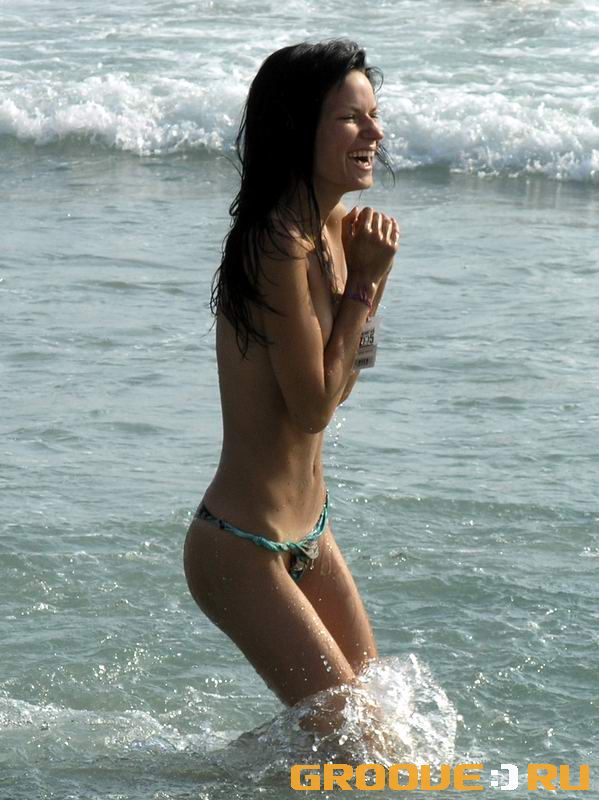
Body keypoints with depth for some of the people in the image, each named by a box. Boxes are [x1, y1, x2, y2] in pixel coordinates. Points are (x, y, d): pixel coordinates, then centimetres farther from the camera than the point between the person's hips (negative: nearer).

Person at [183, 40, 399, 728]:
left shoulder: (333, 228, 5)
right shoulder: (281, 249, -24)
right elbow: (314, 407, -20)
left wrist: (370, 271, -4)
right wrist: (364, 281, -15)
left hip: (306, 531, 9)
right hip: (242, 547, -9)